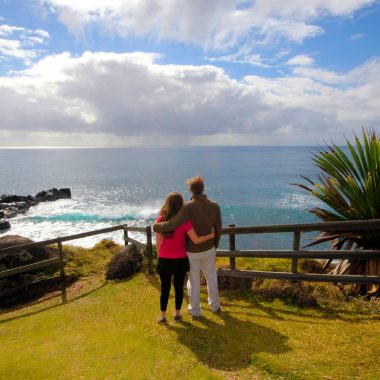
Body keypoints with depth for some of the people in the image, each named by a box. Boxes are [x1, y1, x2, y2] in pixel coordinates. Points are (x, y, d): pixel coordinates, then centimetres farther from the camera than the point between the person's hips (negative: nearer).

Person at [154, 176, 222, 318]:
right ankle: (215, 305, 40)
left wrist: (156, 226, -15)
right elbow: (218, 229, 0)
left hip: (192, 251, -3)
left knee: (194, 281, 14)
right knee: (211, 277, 22)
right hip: (208, 249, 4)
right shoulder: (214, 206, -9)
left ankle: (195, 310, 31)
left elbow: (172, 224, -34)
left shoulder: (188, 207, -25)